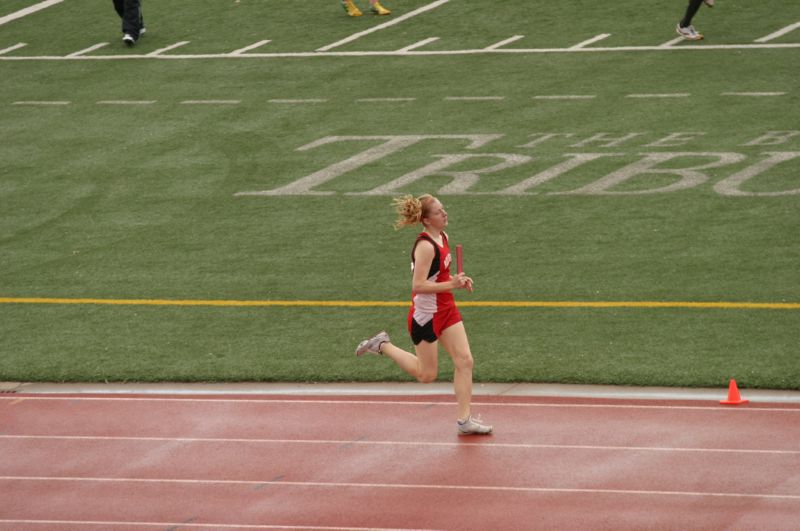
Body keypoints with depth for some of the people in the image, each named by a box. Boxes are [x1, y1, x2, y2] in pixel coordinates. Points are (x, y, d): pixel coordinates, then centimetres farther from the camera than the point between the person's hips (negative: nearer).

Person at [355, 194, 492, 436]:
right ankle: (383, 346, 22)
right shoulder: (426, 246, -22)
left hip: (446, 310, 8)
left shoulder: (443, 237, 7)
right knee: (426, 374, 4)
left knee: (465, 361, 0)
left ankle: (465, 420, 5)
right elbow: (418, 285, -26)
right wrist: (451, 285, -29)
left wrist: (458, 281, 4)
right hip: (425, 314, -8)